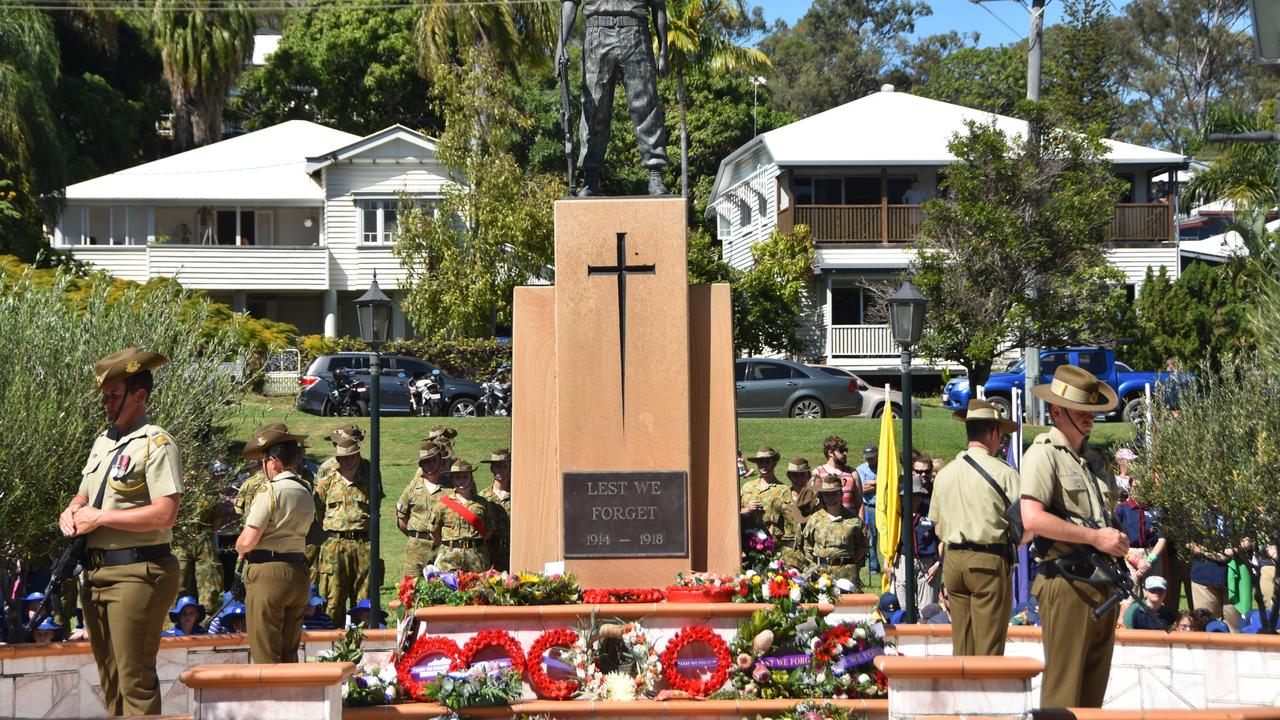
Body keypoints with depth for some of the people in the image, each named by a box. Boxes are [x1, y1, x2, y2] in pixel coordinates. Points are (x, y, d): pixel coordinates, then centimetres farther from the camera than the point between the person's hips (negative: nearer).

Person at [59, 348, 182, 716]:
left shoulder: (156, 444, -11)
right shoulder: (103, 442, 16)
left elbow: (165, 514, -20)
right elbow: (83, 496, 26)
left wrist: (100, 517, -16)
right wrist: (72, 512, 1)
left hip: (136, 572, -9)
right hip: (95, 571, 9)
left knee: (135, 680, -8)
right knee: (110, 681, 14)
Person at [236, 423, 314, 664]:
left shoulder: (270, 492, -13)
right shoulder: (307, 492, 10)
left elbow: (248, 541, -15)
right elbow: (297, 531, 11)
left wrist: (239, 548, 7)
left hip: (267, 573, -7)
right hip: (298, 573, 7)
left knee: (265, 655, -2)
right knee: (289, 653, 14)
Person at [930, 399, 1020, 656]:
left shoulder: (944, 474, 8)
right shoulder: (1003, 472, -9)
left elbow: (936, 523, 13)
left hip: (953, 560, 5)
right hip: (990, 560, -5)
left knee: (961, 643, 11)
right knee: (989, 645, -3)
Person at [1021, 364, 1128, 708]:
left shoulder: (1095, 459, 20)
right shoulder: (1044, 453, -7)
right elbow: (1032, 518, -19)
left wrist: (1118, 539, 8)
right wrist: (1095, 537, -16)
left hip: (1103, 586, 8)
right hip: (1067, 584, -8)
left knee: (1094, 688, 11)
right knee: (1063, 689, -8)